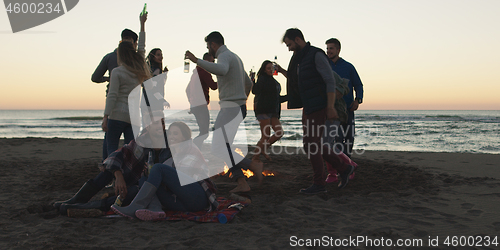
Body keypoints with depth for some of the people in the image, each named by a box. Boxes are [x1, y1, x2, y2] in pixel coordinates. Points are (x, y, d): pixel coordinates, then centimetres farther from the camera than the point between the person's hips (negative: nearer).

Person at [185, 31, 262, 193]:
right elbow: (248, 83, 30)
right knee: (224, 147, 11)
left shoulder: (224, 56, -10)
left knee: (219, 149, -13)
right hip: (238, 107, 10)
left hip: (231, 107, -10)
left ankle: (254, 166, -9)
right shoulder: (235, 57, 22)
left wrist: (197, 61, -32)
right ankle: (241, 183, 7)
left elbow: (221, 70, -36)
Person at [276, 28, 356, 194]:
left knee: (311, 144, -7)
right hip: (307, 107, 9)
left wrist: (330, 107, -22)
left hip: (318, 107, -9)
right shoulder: (299, 59, 17)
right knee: (314, 144, 10)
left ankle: (319, 184, 2)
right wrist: (282, 72, 16)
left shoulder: (316, 55, -10)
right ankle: (343, 167, 20)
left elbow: (330, 81, -16)